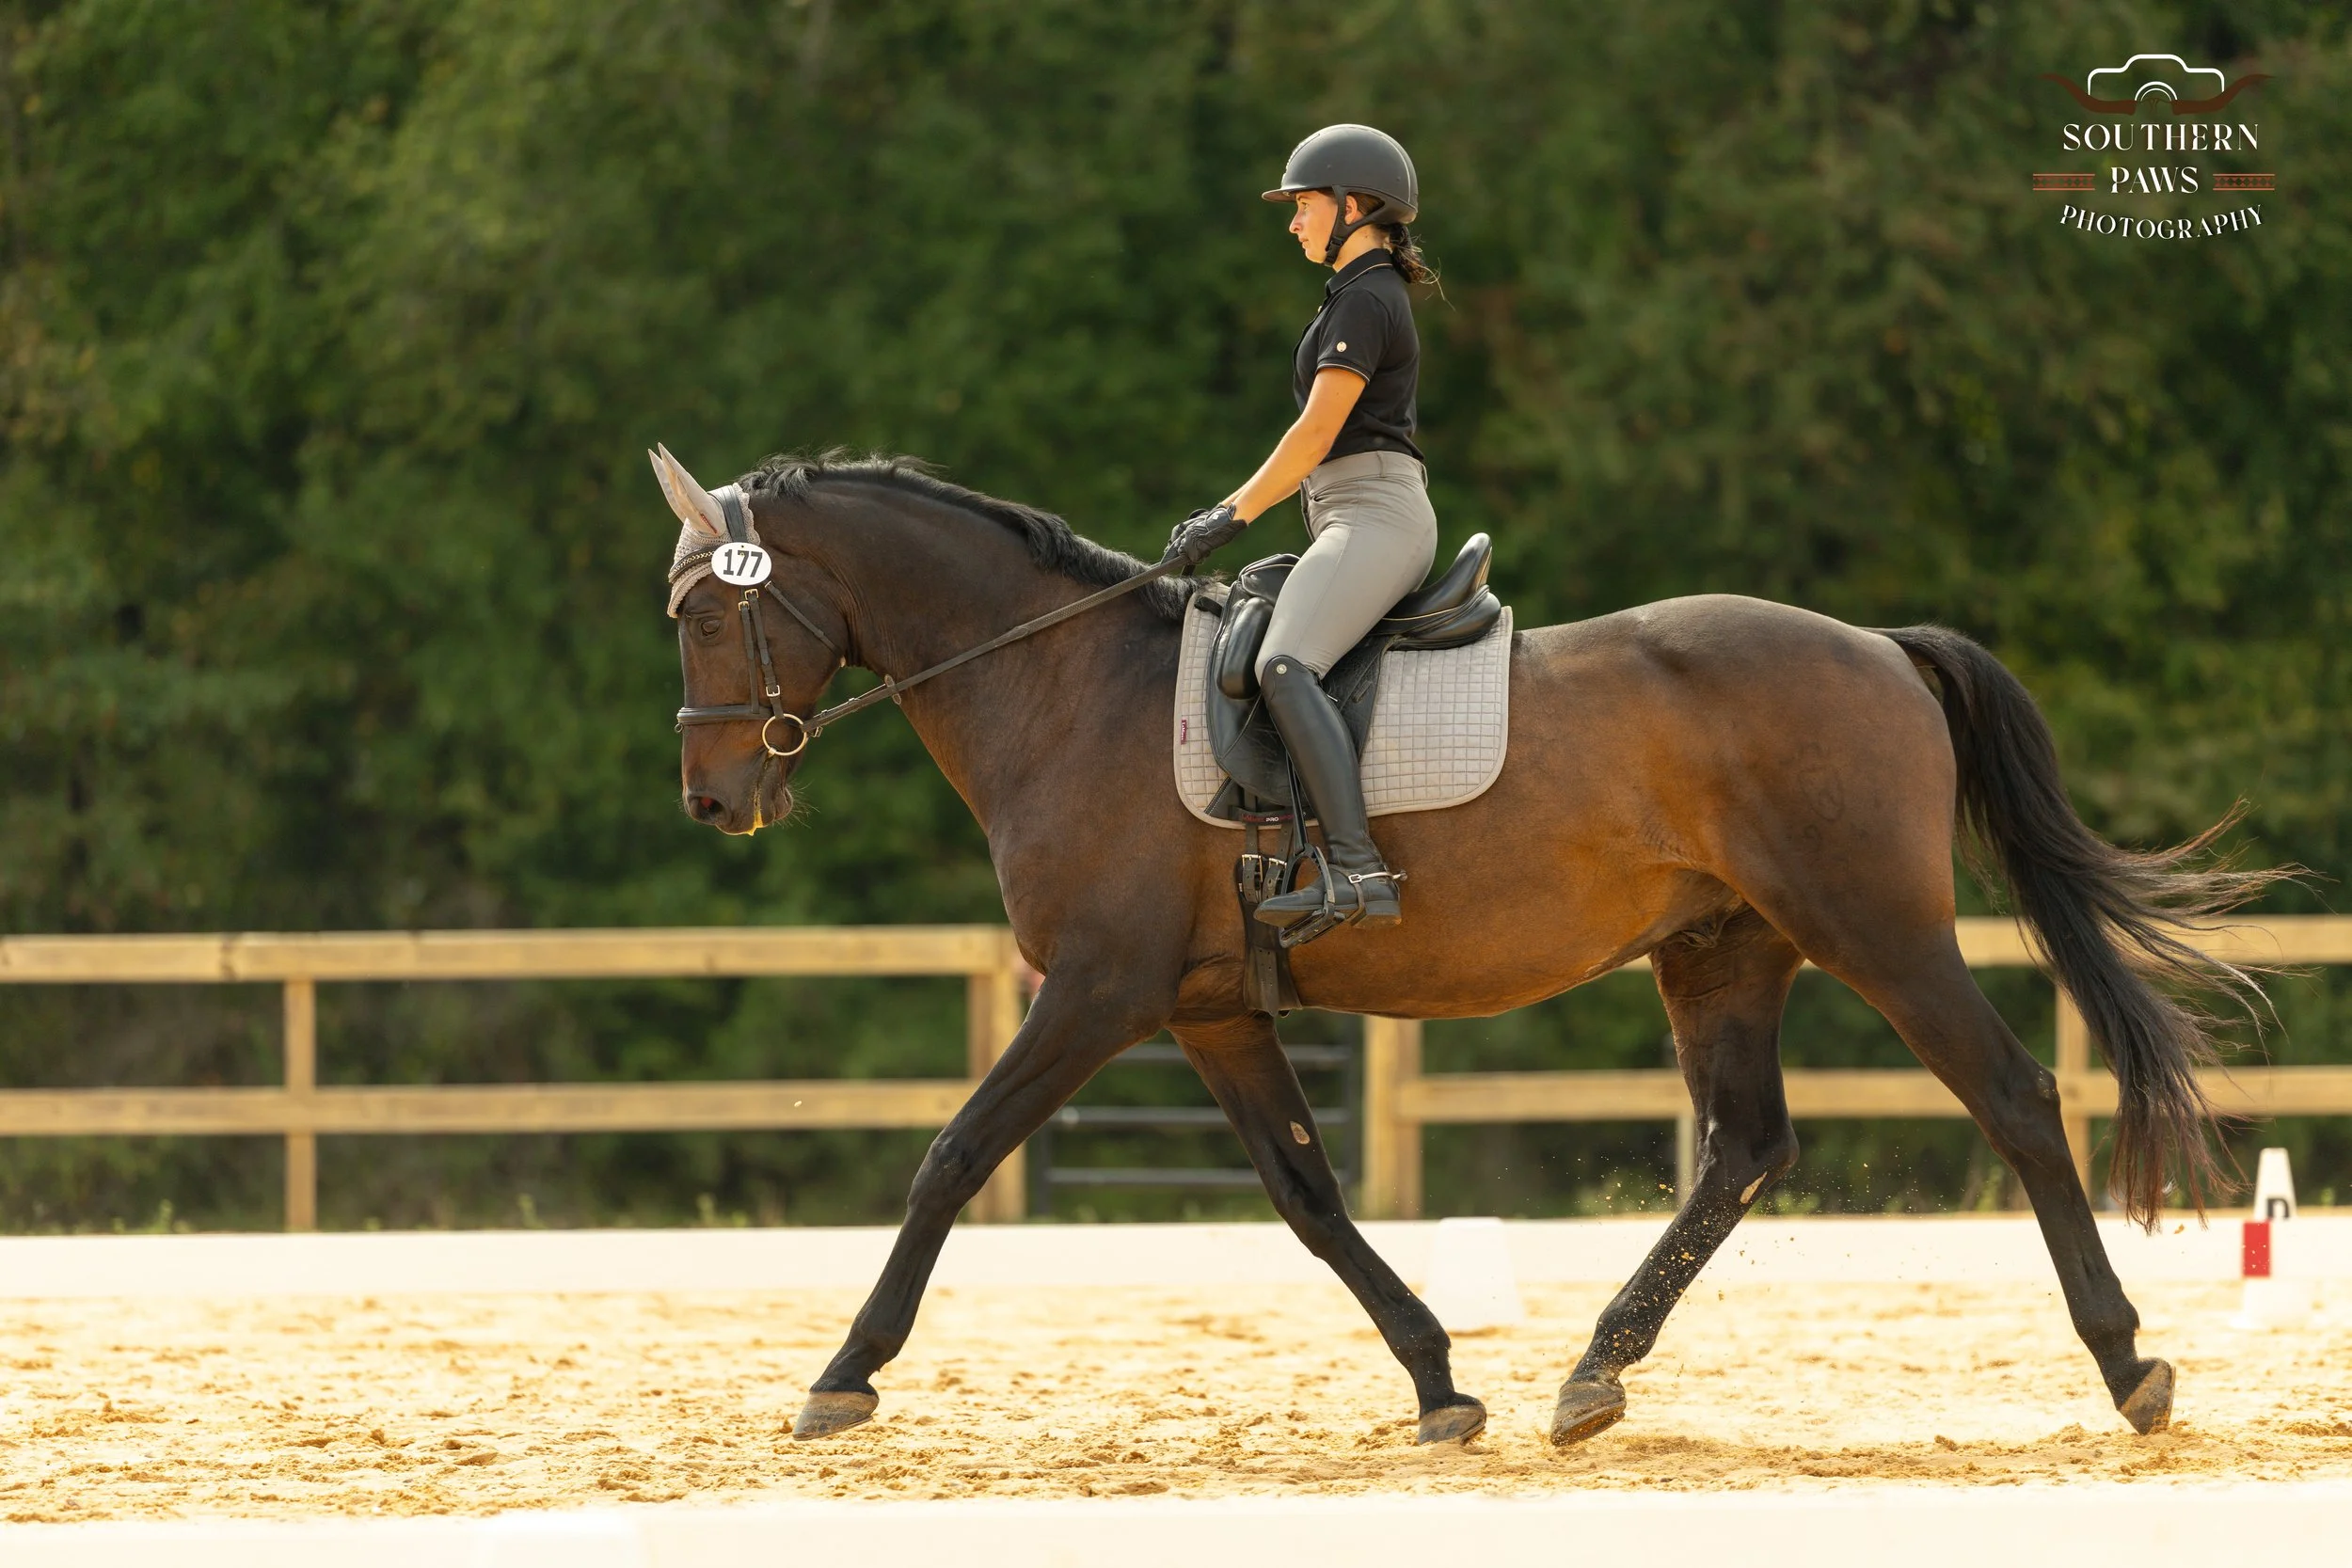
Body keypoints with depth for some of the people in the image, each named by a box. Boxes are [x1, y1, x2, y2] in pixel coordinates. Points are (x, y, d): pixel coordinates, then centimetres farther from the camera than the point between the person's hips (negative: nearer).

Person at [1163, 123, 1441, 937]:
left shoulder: (1363, 301, -9)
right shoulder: (1370, 297, 23)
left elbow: (1315, 435, -14)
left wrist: (1235, 516, -8)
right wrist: (1229, 509, 21)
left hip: (1374, 518, -11)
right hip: (1355, 522, 11)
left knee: (1285, 668, -30)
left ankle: (1358, 872, -42)